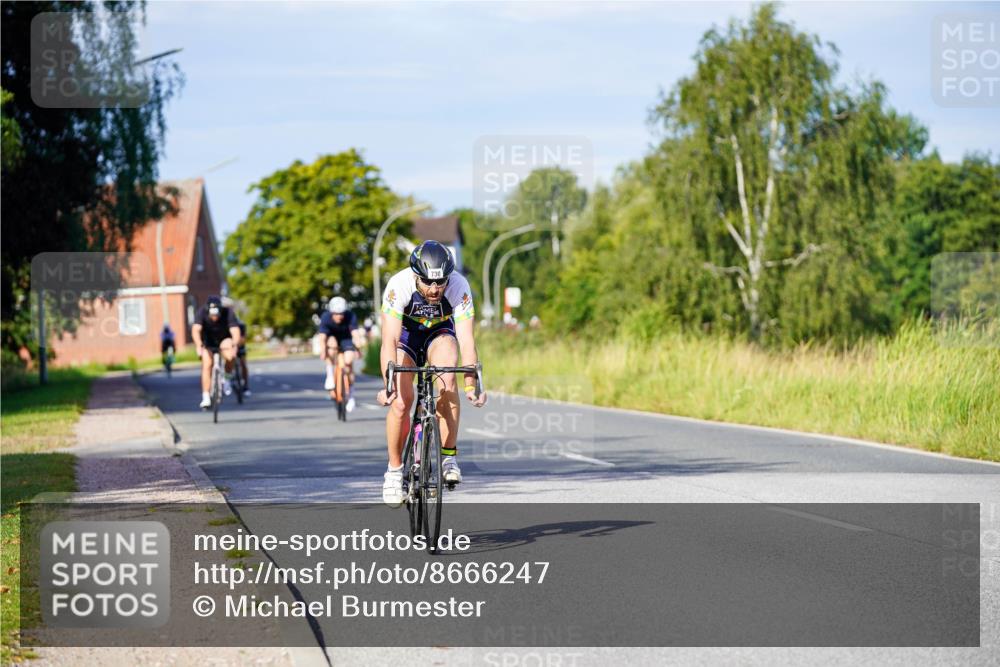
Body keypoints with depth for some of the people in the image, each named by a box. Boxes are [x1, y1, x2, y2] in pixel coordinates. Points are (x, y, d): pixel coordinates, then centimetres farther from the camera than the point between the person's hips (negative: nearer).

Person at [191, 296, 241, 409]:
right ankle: (206, 398, -11)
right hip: (208, 341, 1)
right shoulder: (202, 312, -28)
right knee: (206, 365, -16)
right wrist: (199, 346, -57)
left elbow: (235, 332, -37)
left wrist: (234, 346, -56)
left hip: (224, 339, -1)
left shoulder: (228, 313, -29)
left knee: (230, 356, -29)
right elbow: (196, 330, -40)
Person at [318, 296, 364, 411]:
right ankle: (330, 376, -21)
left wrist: (357, 348, -56)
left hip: (346, 338, 0)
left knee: (348, 361, -18)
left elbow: (355, 333, -39)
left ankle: (351, 396, -3)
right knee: (332, 344, -35)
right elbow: (322, 337, -35)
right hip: (333, 337, 0)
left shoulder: (350, 316, -30)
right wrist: (322, 351, -52)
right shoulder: (326, 318, -29)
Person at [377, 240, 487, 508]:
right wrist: (389, 384, -51)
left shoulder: (459, 287, -31)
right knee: (401, 401, -19)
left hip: (439, 334, 1)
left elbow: (466, 340, -33)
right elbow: (390, 340, -39)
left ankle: (449, 456, -20)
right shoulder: (399, 285, -34)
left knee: (448, 376, -31)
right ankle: (394, 469, 3)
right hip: (406, 334, -1)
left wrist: (471, 385, -44)